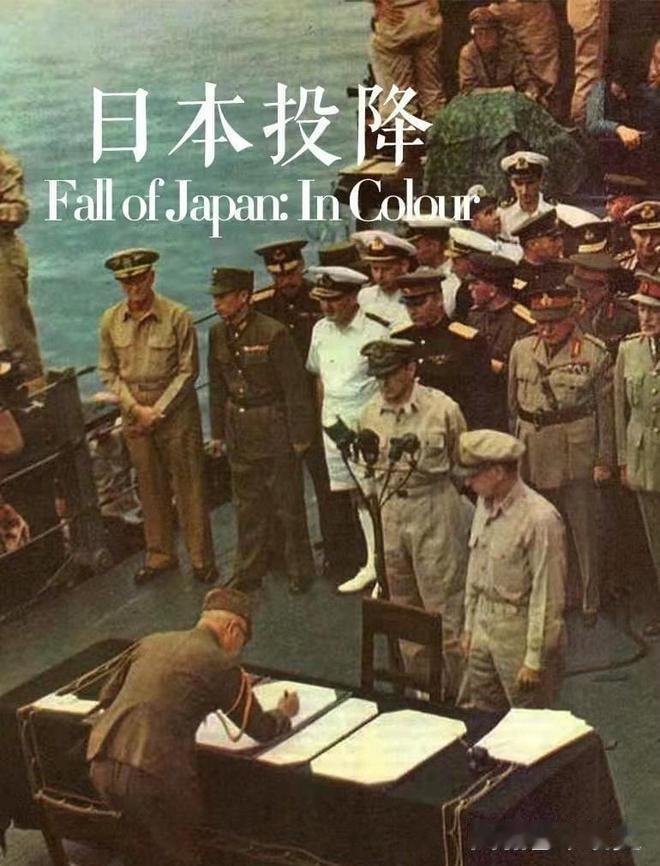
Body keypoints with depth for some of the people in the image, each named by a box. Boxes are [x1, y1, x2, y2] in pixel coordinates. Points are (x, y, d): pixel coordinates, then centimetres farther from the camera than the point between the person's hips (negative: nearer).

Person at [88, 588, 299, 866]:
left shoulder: (151, 642, 15)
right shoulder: (222, 664, -1)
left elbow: (106, 696, 23)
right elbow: (261, 729, 9)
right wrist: (285, 713, 31)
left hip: (102, 763, 6)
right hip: (153, 774, -6)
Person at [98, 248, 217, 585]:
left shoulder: (177, 317, -12)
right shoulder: (110, 321, -1)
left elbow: (188, 371, -9)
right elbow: (108, 372, 4)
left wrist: (158, 410, -13)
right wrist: (135, 408, -8)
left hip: (175, 410, -3)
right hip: (134, 413, 3)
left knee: (188, 486, 3)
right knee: (150, 487, 13)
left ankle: (201, 558, 13)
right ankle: (160, 554, 27)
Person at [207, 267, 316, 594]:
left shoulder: (273, 333, -18)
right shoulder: (218, 334, 2)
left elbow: (295, 387, -13)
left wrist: (300, 435, -11)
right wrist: (217, 432, 13)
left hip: (275, 430, -5)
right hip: (239, 430, 6)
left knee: (288, 504, 7)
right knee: (247, 506, 14)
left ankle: (299, 570, 22)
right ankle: (249, 572, 26)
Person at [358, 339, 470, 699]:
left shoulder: (442, 409, -10)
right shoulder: (370, 413, 4)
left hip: (435, 510, -5)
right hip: (389, 511, 5)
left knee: (443, 607, -2)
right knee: (403, 606, 13)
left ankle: (451, 689, 8)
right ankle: (419, 681, 26)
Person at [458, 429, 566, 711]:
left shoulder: (540, 519, -22)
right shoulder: (485, 504, 4)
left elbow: (547, 597, -19)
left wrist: (534, 659, -17)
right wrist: (469, 627, 16)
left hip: (521, 633, -8)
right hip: (484, 628, 8)